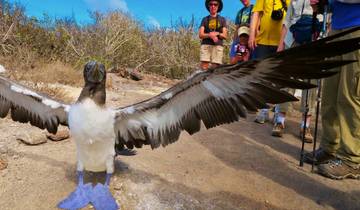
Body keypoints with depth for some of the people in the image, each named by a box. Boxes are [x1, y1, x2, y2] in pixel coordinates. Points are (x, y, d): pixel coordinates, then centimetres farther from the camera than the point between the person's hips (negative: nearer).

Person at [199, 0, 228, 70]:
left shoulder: (222, 19, 17)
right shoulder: (205, 19, 16)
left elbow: (225, 36, 11)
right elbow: (200, 35, 7)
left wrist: (217, 34, -8)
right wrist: (210, 35, -11)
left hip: (218, 46, 0)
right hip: (205, 45, 0)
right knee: (204, 68, -13)